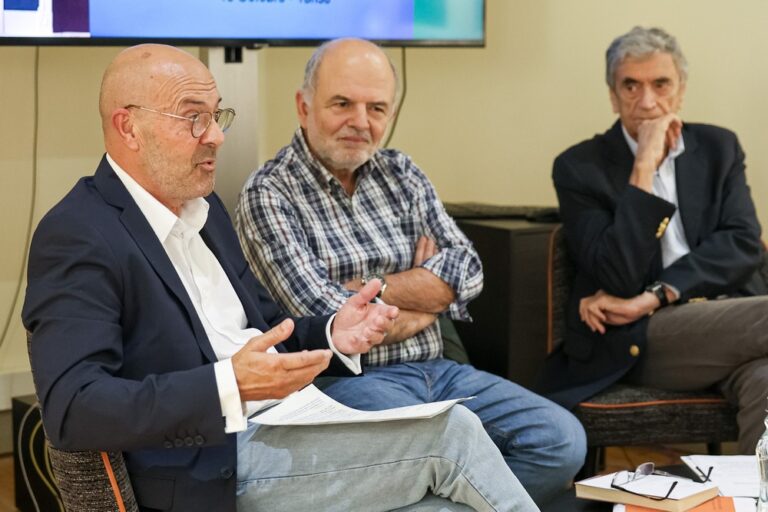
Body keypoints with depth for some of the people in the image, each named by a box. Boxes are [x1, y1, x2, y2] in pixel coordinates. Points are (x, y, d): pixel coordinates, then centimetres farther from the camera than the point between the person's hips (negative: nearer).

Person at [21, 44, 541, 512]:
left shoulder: (203, 206, 16)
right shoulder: (77, 237, -11)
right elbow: (71, 407, -22)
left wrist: (331, 336, 1)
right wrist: (228, 386, -32)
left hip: (292, 427, 8)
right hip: (218, 464, -8)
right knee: (452, 433, -15)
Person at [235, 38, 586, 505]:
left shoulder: (400, 174, 13)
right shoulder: (269, 194, -5)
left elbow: (467, 271, 3)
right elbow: (325, 318, -15)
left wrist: (370, 288, -10)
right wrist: (428, 296, -1)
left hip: (435, 369, 6)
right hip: (348, 379, -6)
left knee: (562, 439, -12)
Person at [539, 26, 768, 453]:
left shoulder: (719, 147, 16)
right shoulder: (580, 167, 3)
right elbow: (619, 279, -9)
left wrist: (653, 298, -11)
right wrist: (644, 168, -11)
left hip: (729, 317, 3)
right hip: (637, 342, -3)